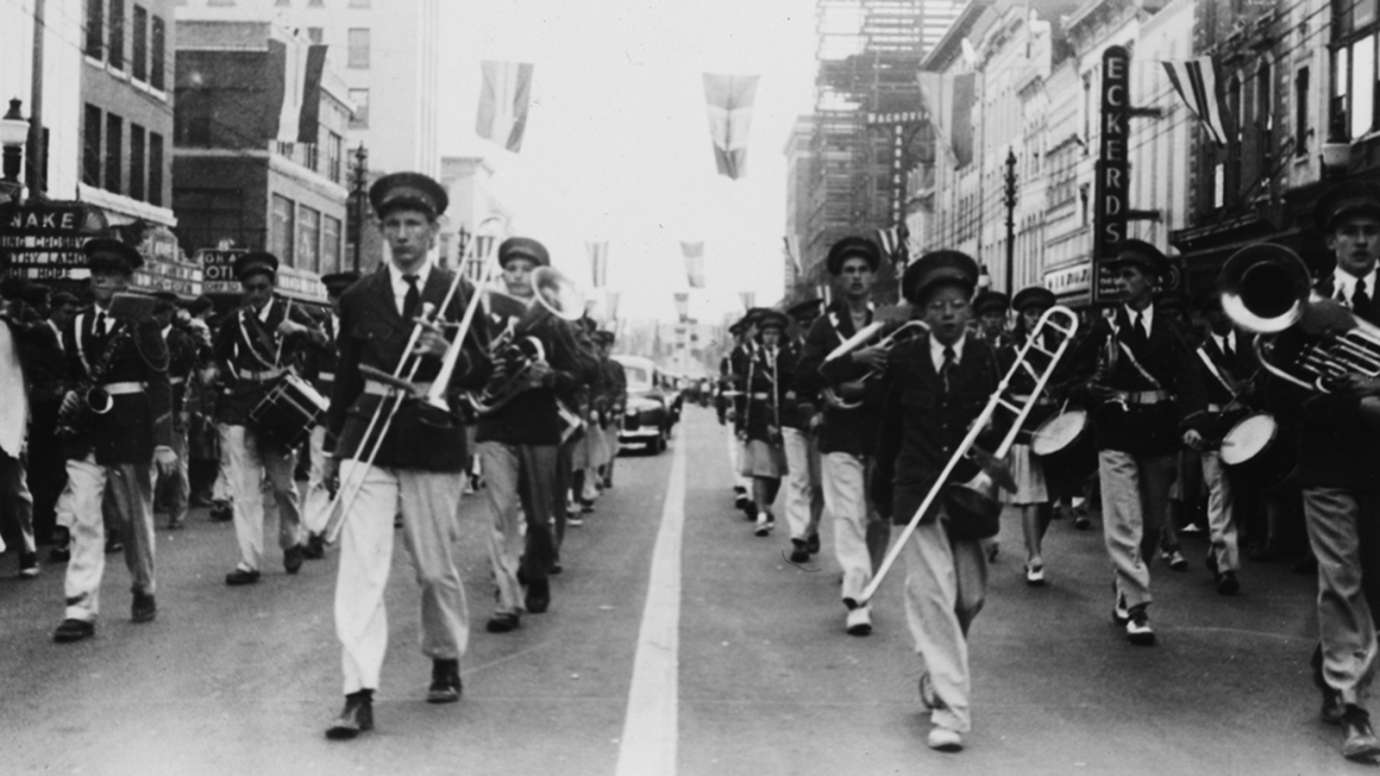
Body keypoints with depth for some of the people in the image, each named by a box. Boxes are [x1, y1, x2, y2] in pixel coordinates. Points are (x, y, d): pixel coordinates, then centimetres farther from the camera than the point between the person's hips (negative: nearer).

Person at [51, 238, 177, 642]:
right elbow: (70, 378, 20)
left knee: (136, 521, 11)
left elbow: (160, 385, -5)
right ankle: (80, 611, -6)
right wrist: (69, 399, -3)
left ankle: (144, 593, 30)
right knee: (82, 522, -5)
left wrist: (164, 443, -10)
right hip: (86, 438, 3)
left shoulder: (141, 326, -3)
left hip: (131, 435, -3)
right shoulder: (74, 326, 10)